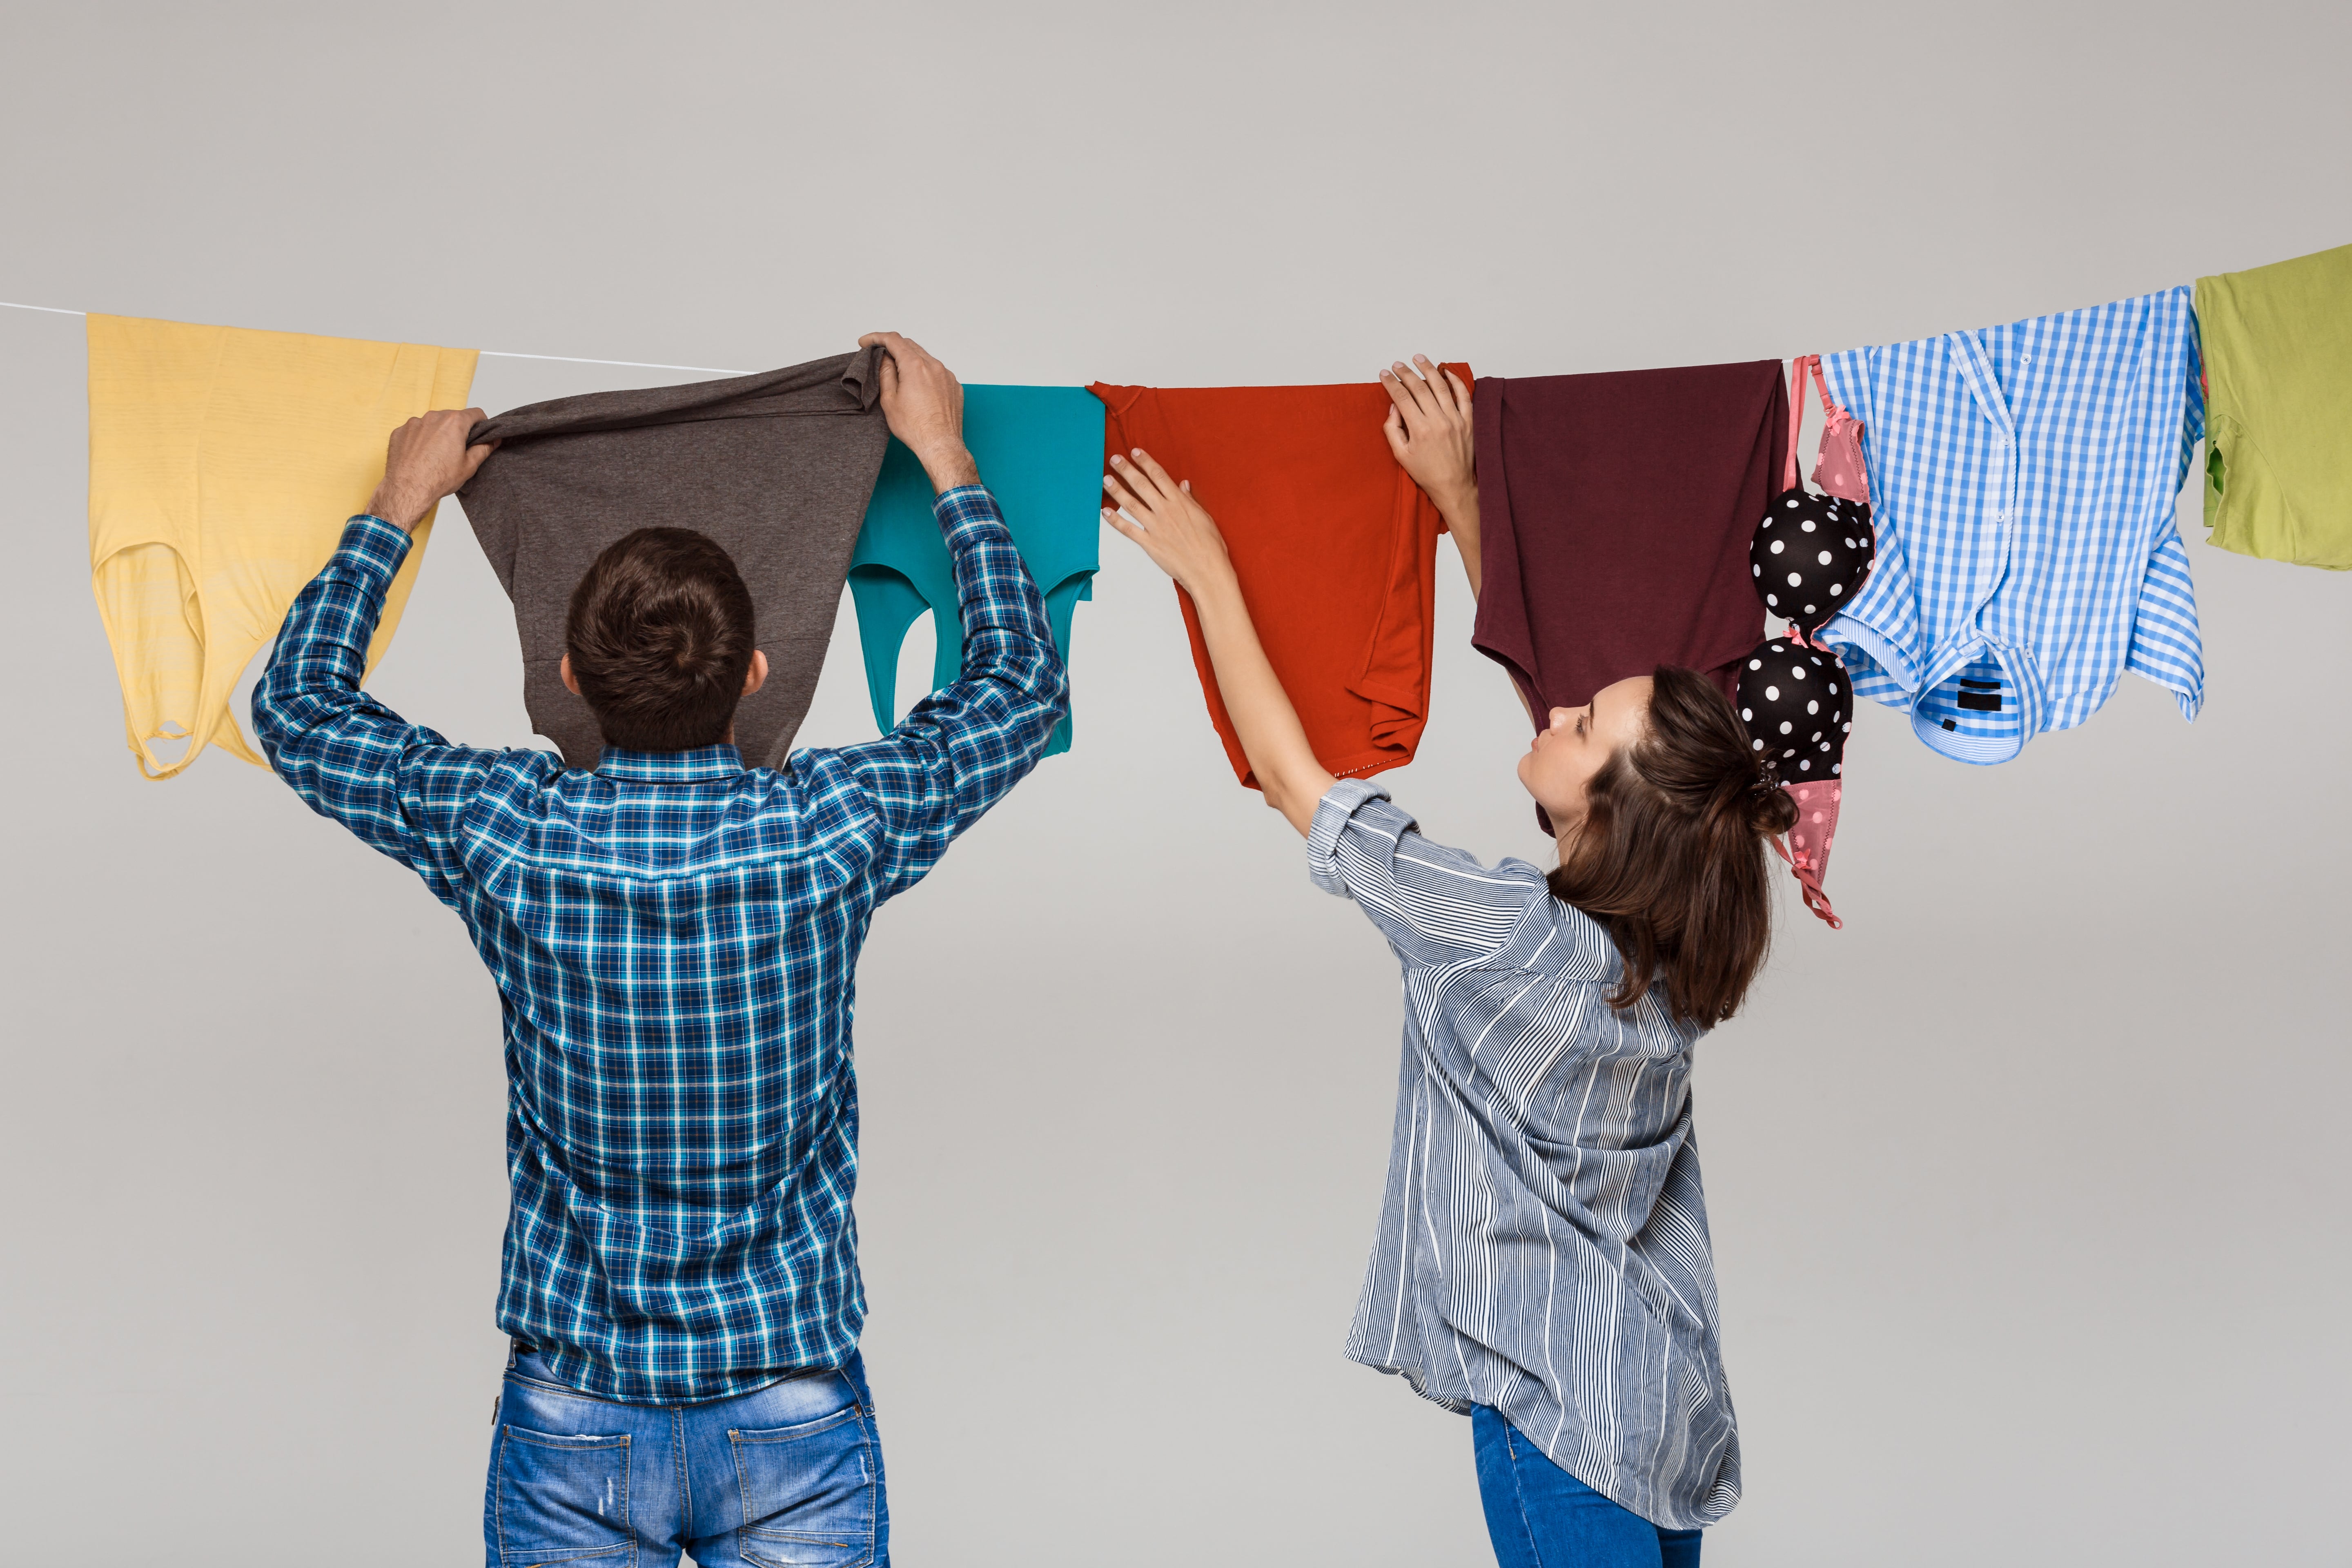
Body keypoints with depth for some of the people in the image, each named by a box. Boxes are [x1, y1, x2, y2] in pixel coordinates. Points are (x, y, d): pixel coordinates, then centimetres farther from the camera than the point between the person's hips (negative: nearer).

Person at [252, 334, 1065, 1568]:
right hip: (794, 1419, 0)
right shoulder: (837, 827, -14)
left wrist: (401, 503, 16)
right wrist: (944, 455, 13)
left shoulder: (504, 831, -13)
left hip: (571, 1422, 1)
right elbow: (1023, 684, 5)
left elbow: (296, 705, 7)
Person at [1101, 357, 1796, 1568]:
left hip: (1559, 1406, -7)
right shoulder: (1664, 932, -4)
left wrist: (1208, 572, -5)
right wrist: (1458, 497, 12)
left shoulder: (1510, 935, -23)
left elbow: (1292, 779, -13)